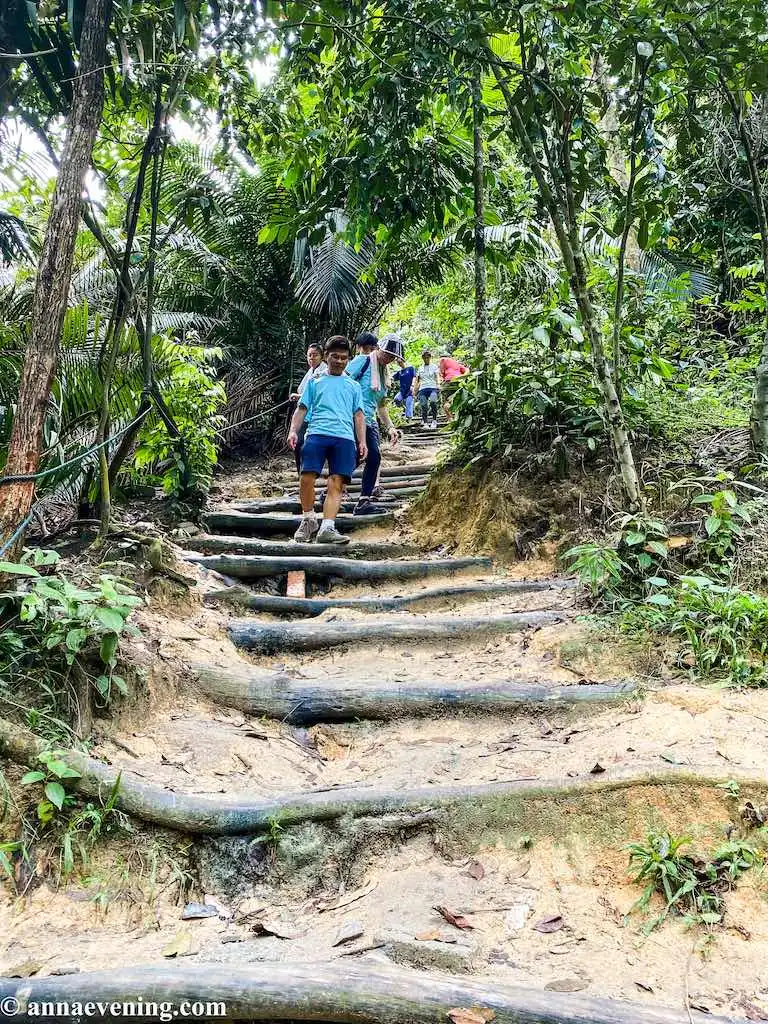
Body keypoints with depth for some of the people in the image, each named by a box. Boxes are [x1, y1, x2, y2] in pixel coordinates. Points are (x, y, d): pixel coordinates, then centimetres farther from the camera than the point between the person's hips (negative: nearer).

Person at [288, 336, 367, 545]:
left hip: (345, 437, 1)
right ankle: (309, 520, 4)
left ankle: (327, 528, -19)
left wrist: (362, 441, 6)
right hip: (317, 433, -1)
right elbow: (302, 409, 16)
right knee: (307, 477, -15)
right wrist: (293, 431, 0)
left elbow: (358, 415, 19)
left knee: (337, 483, -13)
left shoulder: (354, 386, 26)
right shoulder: (315, 382, 23)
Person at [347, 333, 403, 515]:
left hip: (369, 421, 9)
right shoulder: (363, 361, -4)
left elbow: (381, 406, 26)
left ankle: (364, 501, 4)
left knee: (374, 457, 0)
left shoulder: (383, 373, 20)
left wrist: (390, 427, 18)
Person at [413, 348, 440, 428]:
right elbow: (417, 380, 23)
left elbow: (437, 377, 0)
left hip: (432, 388, -4)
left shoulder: (434, 366, 11)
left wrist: (438, 385, -18)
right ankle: (425, 423, 2)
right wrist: (415, 390, 12)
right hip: (422, 389, 4)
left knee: (433, 402, -31)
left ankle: (434, 420, -22)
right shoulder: (420, 368, 20)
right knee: (424, 407, -5)